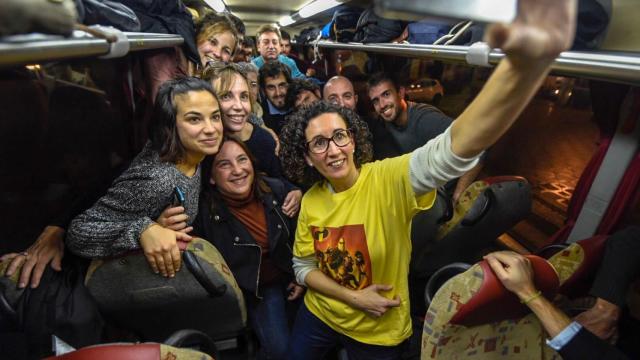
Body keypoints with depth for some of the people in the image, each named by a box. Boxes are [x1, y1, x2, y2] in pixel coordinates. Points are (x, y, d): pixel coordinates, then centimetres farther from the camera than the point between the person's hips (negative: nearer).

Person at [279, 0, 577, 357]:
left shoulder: (389, 180, -28)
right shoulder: (310, 200, -12)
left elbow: (453, 151, -47)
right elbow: (303, 266, -1)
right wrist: (352, 297, -17)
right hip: (319, 314, 4)